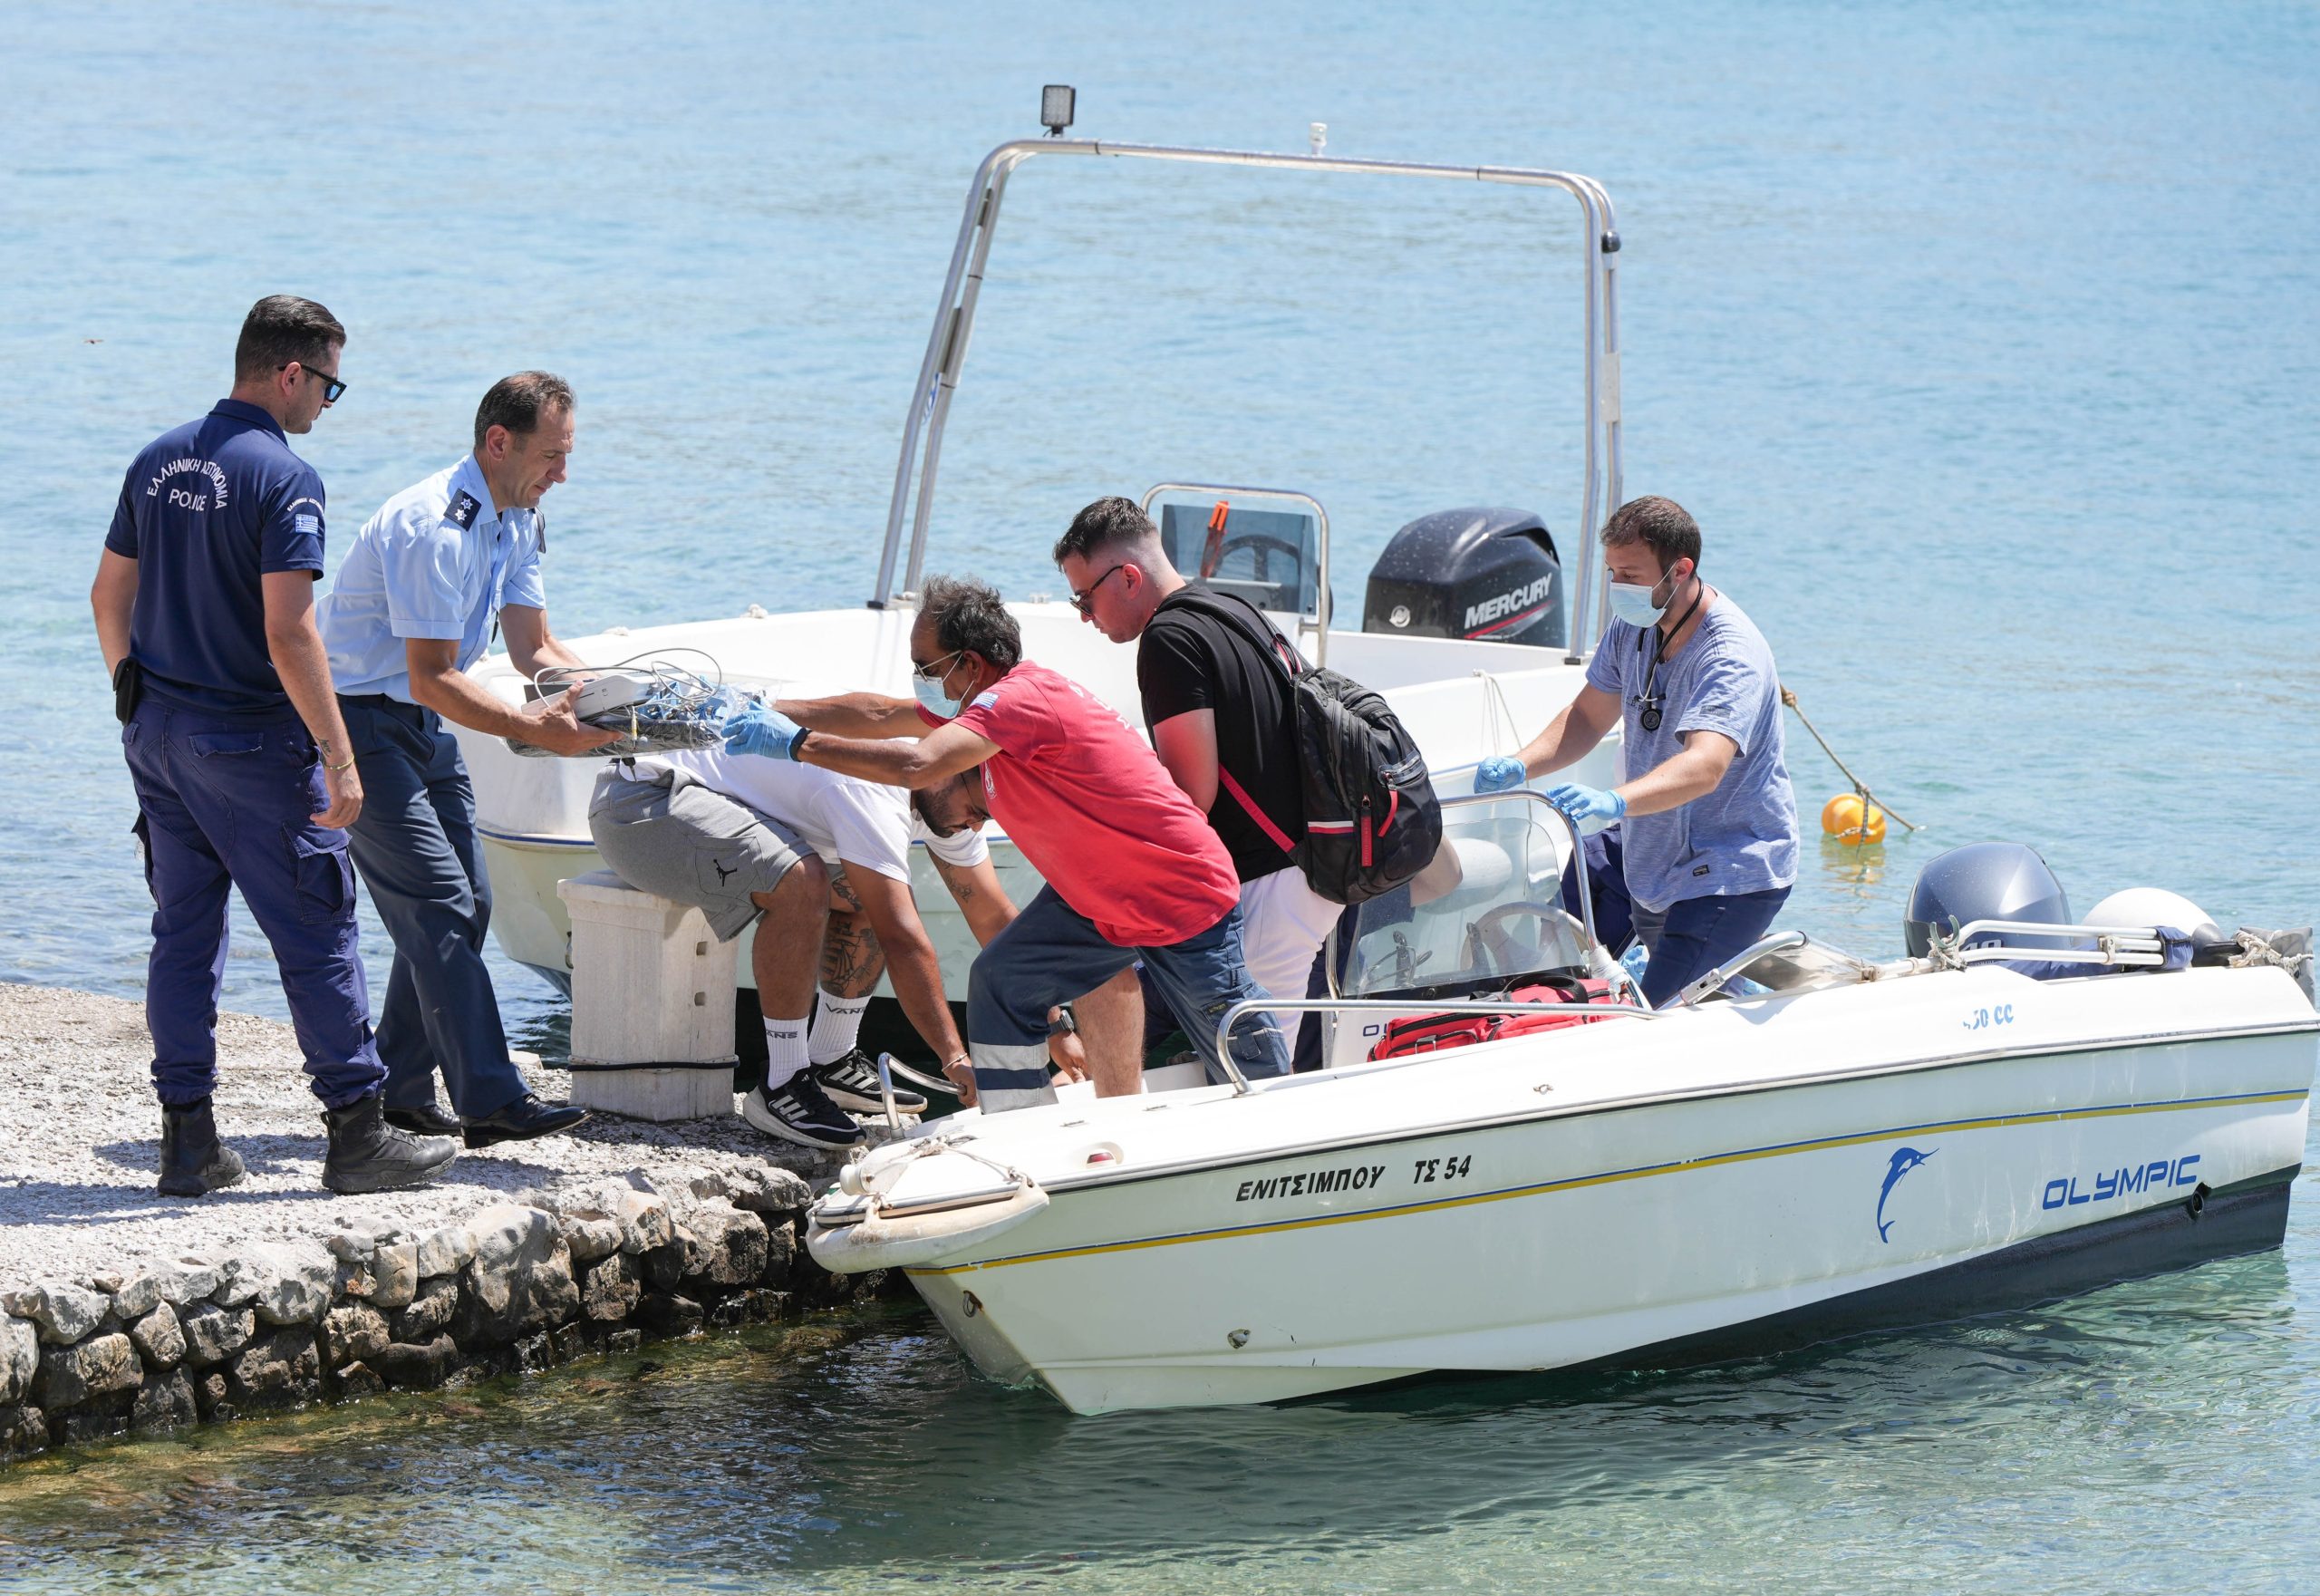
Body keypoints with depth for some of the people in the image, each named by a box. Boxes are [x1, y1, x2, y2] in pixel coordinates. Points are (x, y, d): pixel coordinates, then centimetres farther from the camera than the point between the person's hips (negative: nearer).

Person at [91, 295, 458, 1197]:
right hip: (250, 742, -7)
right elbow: (288, 634, -22)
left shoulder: (158, 462, 8)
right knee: (318, 935, 0)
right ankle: (356, 1135, 3)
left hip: (158, 737, 8)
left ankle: (188, 1141, 12)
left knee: (183, 934, 11)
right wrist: (340, 758, -19)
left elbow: (109, 596, 15)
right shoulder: (283, 479, -16)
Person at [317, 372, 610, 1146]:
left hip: (425, 730, 10)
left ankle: (401, 1091, 16)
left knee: (463, 905, 8)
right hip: (361, 723, -10)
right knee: (437, 899, -17)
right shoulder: (433, 529, -26)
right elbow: (432, 679, -28)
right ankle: (491, 1101, -21)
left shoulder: (517, 521, 5)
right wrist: (533, 728, -33)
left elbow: (533, 647, 7)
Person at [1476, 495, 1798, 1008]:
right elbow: (1587, 717, 10)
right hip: (1650, 859, 9)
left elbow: (1704, 766, -41)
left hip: (1733, 876, -9)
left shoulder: (1731, 655, -26)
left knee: (1653, 1020, -21)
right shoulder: (1633, 625, 0)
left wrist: (1615, 802, -58)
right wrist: (1519, 766, -11)